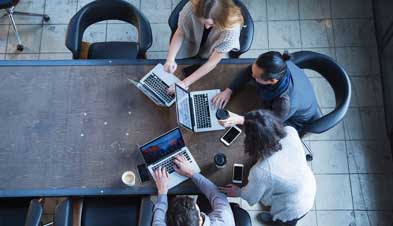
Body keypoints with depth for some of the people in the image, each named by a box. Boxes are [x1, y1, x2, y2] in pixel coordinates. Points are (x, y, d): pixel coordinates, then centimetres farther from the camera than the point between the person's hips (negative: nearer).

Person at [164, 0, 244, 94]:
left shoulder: (232, 27, -38)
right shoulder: (192, 8, -35)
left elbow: (212, 63, -32)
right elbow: (180, 33, -17)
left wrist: (185, 83, -36)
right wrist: (170, 59, -32)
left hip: (214, 55, -2)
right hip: (191, 45, 2)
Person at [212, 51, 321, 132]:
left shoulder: (286, 102, -48)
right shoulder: (278, 64, -34)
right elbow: (249, 71, -15)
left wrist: (240, 120, -36)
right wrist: (229, 90, -22)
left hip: (297, 120, -5)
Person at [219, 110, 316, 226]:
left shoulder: (261, 171, -42)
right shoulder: (290, 131, -31)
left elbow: (251, 197, -18)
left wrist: (237, 192, 4)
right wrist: (241, 119, 7)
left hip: (294, 211, -5)